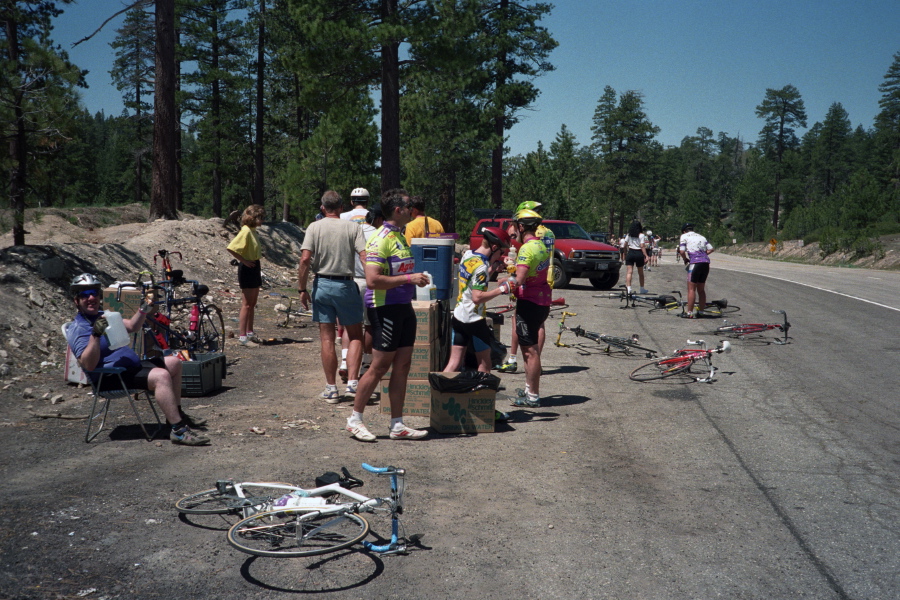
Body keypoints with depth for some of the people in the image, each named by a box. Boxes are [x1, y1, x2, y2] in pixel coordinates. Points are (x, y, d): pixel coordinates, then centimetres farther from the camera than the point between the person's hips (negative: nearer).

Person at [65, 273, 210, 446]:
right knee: (161, 375, -31)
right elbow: (89, 365, -25)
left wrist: (143, 310, 10)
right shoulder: (77, 330, -12)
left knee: (174, 363, 15)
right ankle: (178, 430, -33)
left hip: (133, 365, 10)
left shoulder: (104, 316, 18)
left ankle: (176, 413, 21)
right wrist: (96, 335, -35)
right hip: (113, 377, -10)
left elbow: (131, 326, 26)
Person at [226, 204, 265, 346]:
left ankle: (250, 333, 24)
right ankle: (243, 337, -1)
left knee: (252, 304, 15)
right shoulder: (246, 231, -17)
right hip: (247, 269, -10)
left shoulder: (252, 231, 12)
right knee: (247, 304, -6)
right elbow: (231, 248, -25)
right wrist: (244, 261, -18)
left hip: (254, 268, 10)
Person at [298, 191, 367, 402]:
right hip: (346, 285, -1)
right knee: (355, 336, 12)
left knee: (327, 339, 6)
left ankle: (331, 389, 11)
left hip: (322, 284, 1)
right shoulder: (352, 227, -1)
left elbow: (305, 259, -9)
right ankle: (352, 382, 1)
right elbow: (365, 257, -10)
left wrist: (302, 289, -3)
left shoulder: (314, 228, 0)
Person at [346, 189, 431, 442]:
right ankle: (354, 419, 12)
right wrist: (409, 278, -21)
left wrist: (416, 279, 13)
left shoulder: (399, 236, 15)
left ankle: (397, 425, 16)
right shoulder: (381, 239, -16)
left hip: (403, 307, 9)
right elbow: (373, 280, -24)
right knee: (380, 366, -2)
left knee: (402, 365, 9)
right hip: (385, 308, -9)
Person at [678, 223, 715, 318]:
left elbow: (682, 251, -3)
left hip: (695, 263, -6)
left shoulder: (684, 236, 7)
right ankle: (701, 311, 19)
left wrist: (685, 260, 12)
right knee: (701, 289, 15)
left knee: (691, 289, -3)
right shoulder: (701, 236, 23)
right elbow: (711, 249, 16)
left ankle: (689, 313, -5)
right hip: (706, 263, 6)